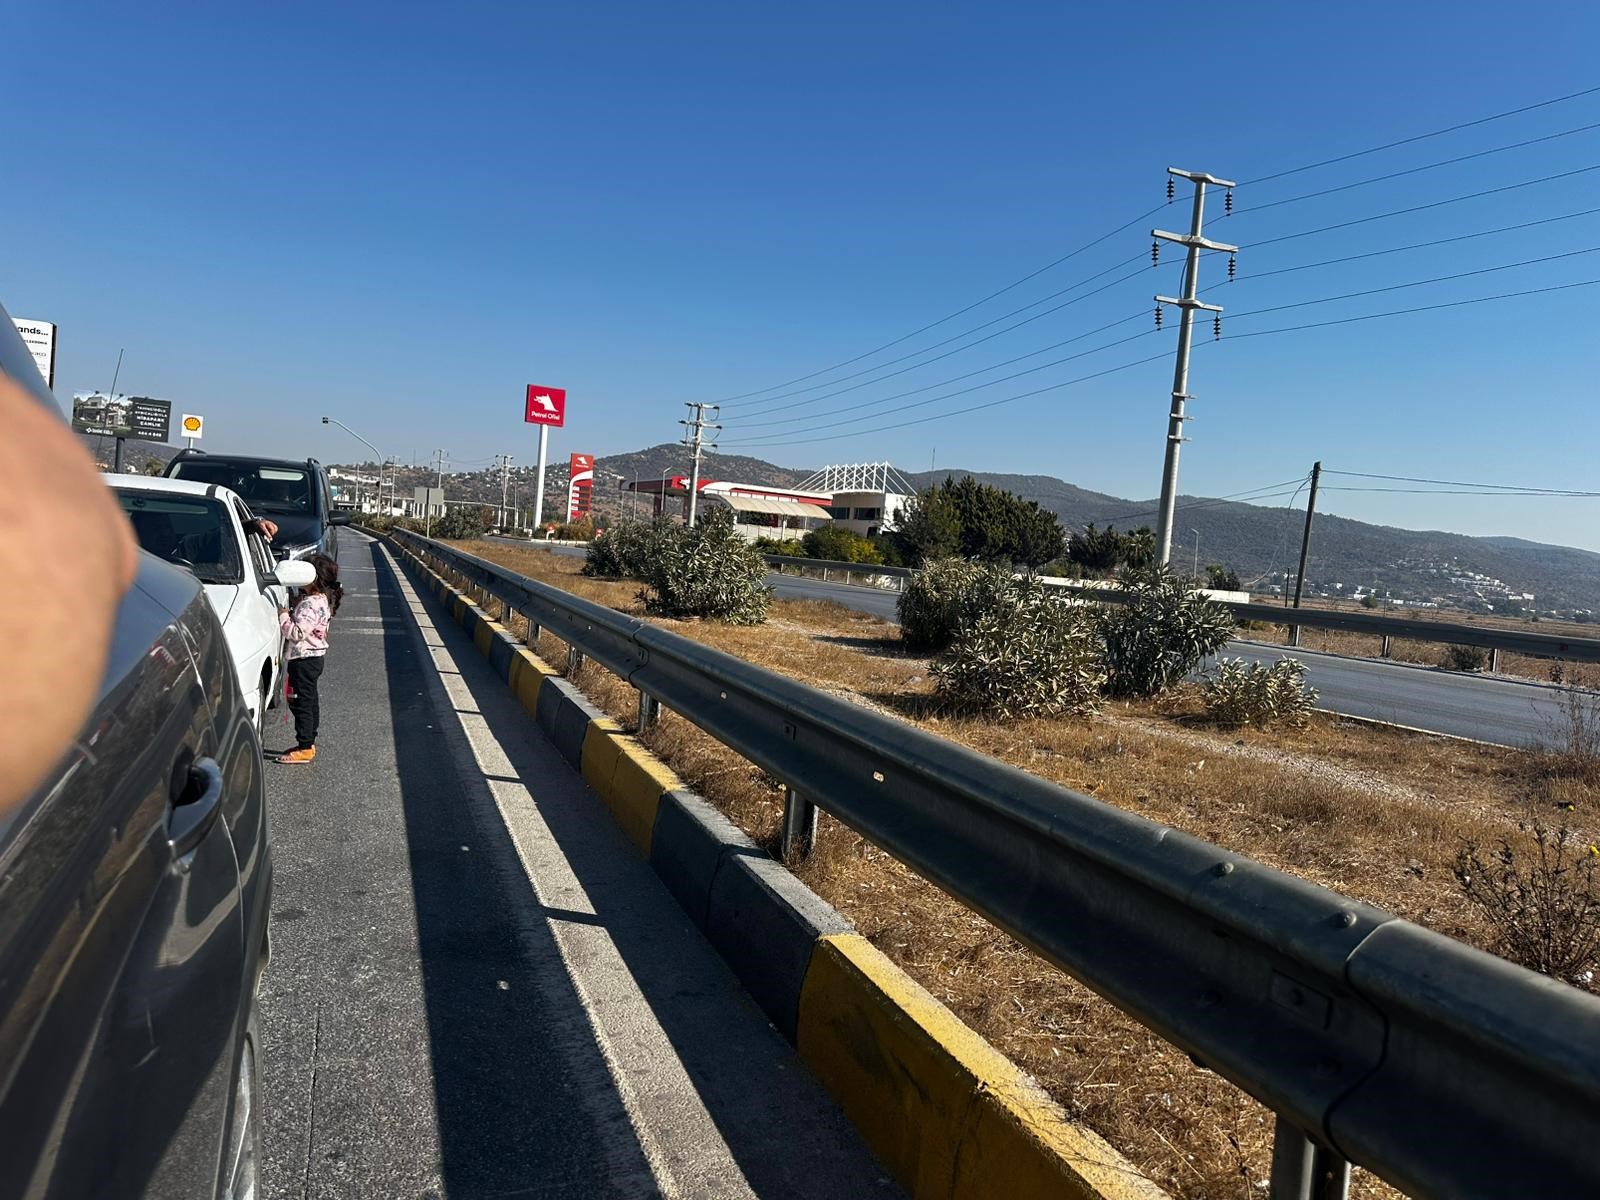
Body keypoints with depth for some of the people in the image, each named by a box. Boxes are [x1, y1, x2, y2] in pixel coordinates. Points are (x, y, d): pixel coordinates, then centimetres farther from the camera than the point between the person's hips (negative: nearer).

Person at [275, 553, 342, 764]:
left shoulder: (311, 604, -22)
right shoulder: (321, 600, 9)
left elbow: (297, 633, -27)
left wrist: (284, 615, -14)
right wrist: (296, 605, 5)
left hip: (304, 659, -10)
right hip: (313, 657, 10)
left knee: (301, 702, -4)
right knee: (310, 700, 16)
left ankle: (305, 748, 1)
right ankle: (309, 743, 26)